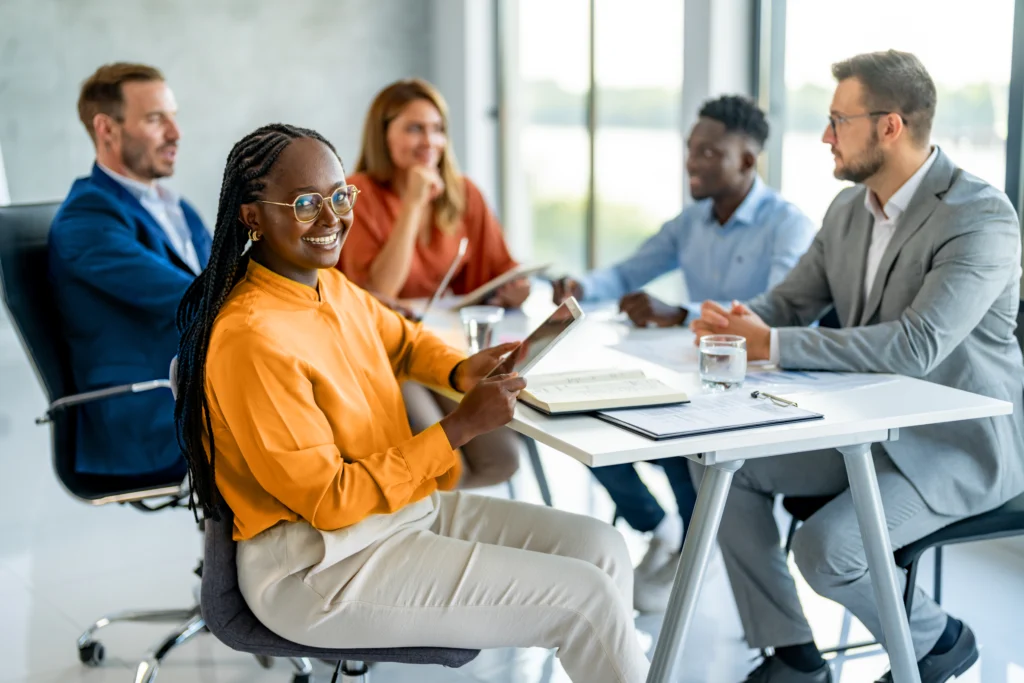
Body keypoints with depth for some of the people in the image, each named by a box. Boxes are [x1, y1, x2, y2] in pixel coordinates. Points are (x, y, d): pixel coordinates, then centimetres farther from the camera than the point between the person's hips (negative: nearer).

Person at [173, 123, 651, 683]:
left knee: (600, 549, 1)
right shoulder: (252, 338, -23)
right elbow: (328, 501, -22)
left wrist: (459, 370, 2)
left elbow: (402, 341, 24)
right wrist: (460, 428, -20)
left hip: (403, 507, 9)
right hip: (318, 566, -8)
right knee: (584, 598, -12)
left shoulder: (332, 286, 2)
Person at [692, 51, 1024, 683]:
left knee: (826, 549, -25)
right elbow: (791, 302, 10)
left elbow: (916, 347, -33)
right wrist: (736, 320, -15)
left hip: (957, 443, -8)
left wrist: (773, 345, -33)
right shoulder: (849, 210, 4)